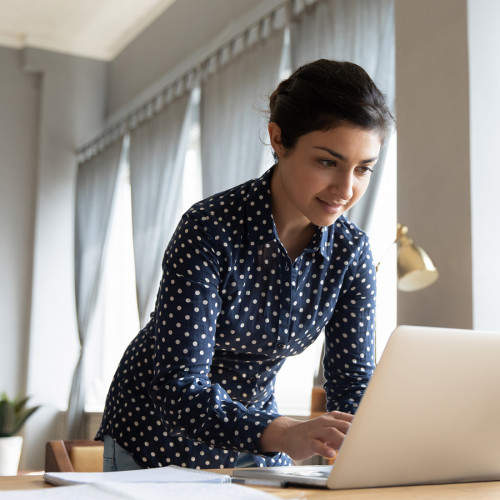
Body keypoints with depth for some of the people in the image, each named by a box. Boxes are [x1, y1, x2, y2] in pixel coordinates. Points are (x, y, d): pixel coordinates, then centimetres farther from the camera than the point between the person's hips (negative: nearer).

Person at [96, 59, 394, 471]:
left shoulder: (351, 252, -11)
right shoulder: (209, 231, -27)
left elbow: (353, 382, -11)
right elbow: (181, 388, -32)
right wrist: (283, 434, -47)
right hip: (159, 440, -4)